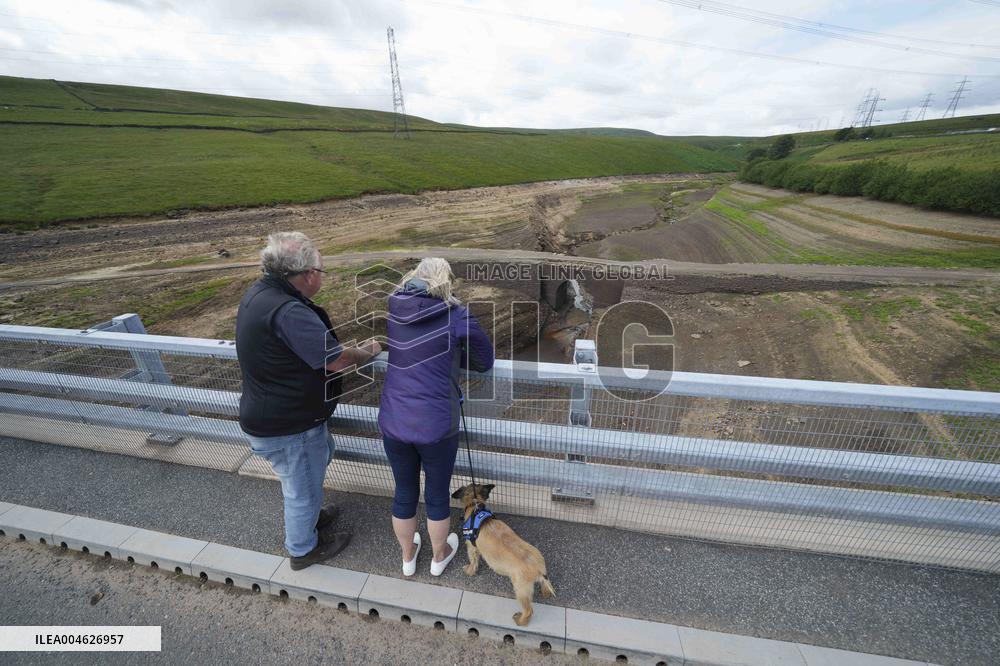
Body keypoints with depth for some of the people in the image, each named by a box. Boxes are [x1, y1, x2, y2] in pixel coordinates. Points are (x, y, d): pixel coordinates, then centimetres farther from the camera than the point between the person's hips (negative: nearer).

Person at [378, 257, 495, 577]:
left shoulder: (392, 309, -1)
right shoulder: (455, 315, -12)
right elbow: (485, 361, -2)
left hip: (393, 422, 4)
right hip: (436, 427, -3)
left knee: (404, 492, 25)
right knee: (437, 494, 22)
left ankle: (407, 557, 51)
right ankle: (439, 556, 48)